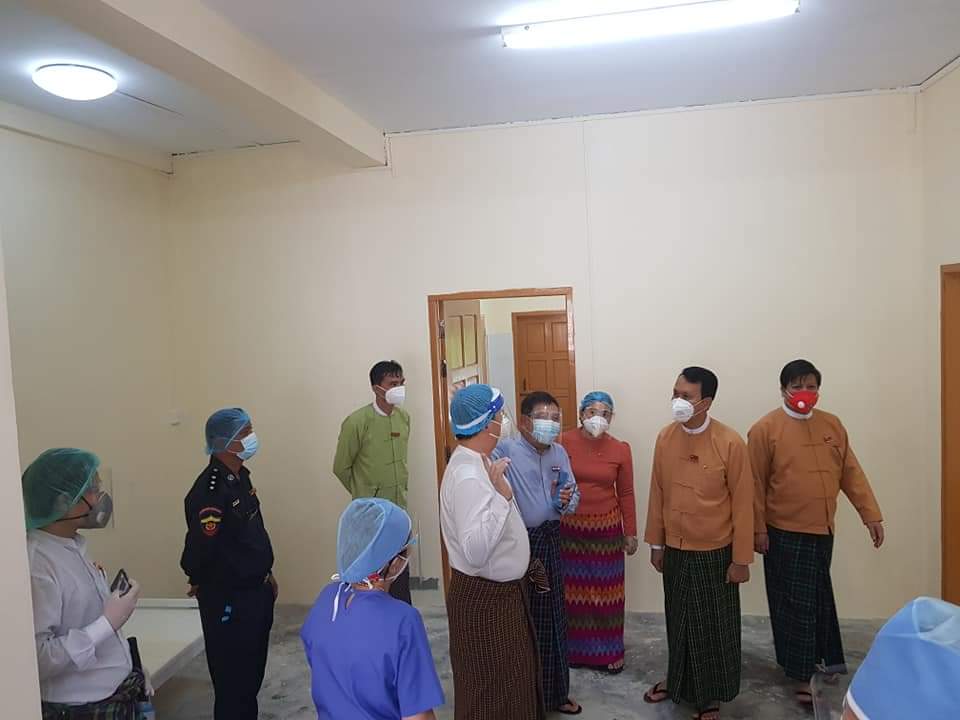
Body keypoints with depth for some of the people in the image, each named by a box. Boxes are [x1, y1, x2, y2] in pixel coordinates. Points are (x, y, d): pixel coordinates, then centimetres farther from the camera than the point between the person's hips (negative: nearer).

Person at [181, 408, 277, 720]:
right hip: (228, 600, -9)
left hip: (256, 591, 9)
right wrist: (202, 584, -6)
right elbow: (199, 547, -25)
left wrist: (266, 574, 17)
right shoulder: (209, 490, -25)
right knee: (232, 675, 6)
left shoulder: (240, 476, 5)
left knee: (253, 670, 21)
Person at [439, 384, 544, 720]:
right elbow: (475, 551, -38)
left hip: (502, 590, 10)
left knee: (512, 680, 26)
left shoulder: (478, 462, 3)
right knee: (491, 692, 9)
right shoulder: (468, 476, -29)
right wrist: (502, 495, -40)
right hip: (484, 598, -10)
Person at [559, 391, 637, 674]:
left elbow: (625, 494, 3)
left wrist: (630, 533, 5)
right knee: (572, 590, 11)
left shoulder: (620, 449, -5)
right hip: (569, 527, 0)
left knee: (605, 591, 8)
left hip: (606, 528, 1)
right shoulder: (564, 442, -9)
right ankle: (574, 649, 28)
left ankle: (607, 651, 25)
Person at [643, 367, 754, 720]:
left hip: (715, 553, -3)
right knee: (678, 623, 18)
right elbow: (657, 493, 4)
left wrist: (741, 558, -9)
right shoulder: (665, 437, -4)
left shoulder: (730, 443, -17)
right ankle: (678, 681, 40)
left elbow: (743, 503, -12)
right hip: (675, 550, 4)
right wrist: (655, 543, 7)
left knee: (714, 627, 11)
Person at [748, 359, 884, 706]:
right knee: (795, 605, 4)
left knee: (818, 599, 19)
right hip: (784, 533, -5)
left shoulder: (832, 425, 3)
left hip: (822, 530, 5)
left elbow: (851, 473, 7)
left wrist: (871, 514, 4)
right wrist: (757, 529, -9)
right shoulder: (766, 429, -12)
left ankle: (822, 657, 39)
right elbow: (756, 484, -10)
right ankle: (802, 675, 16)